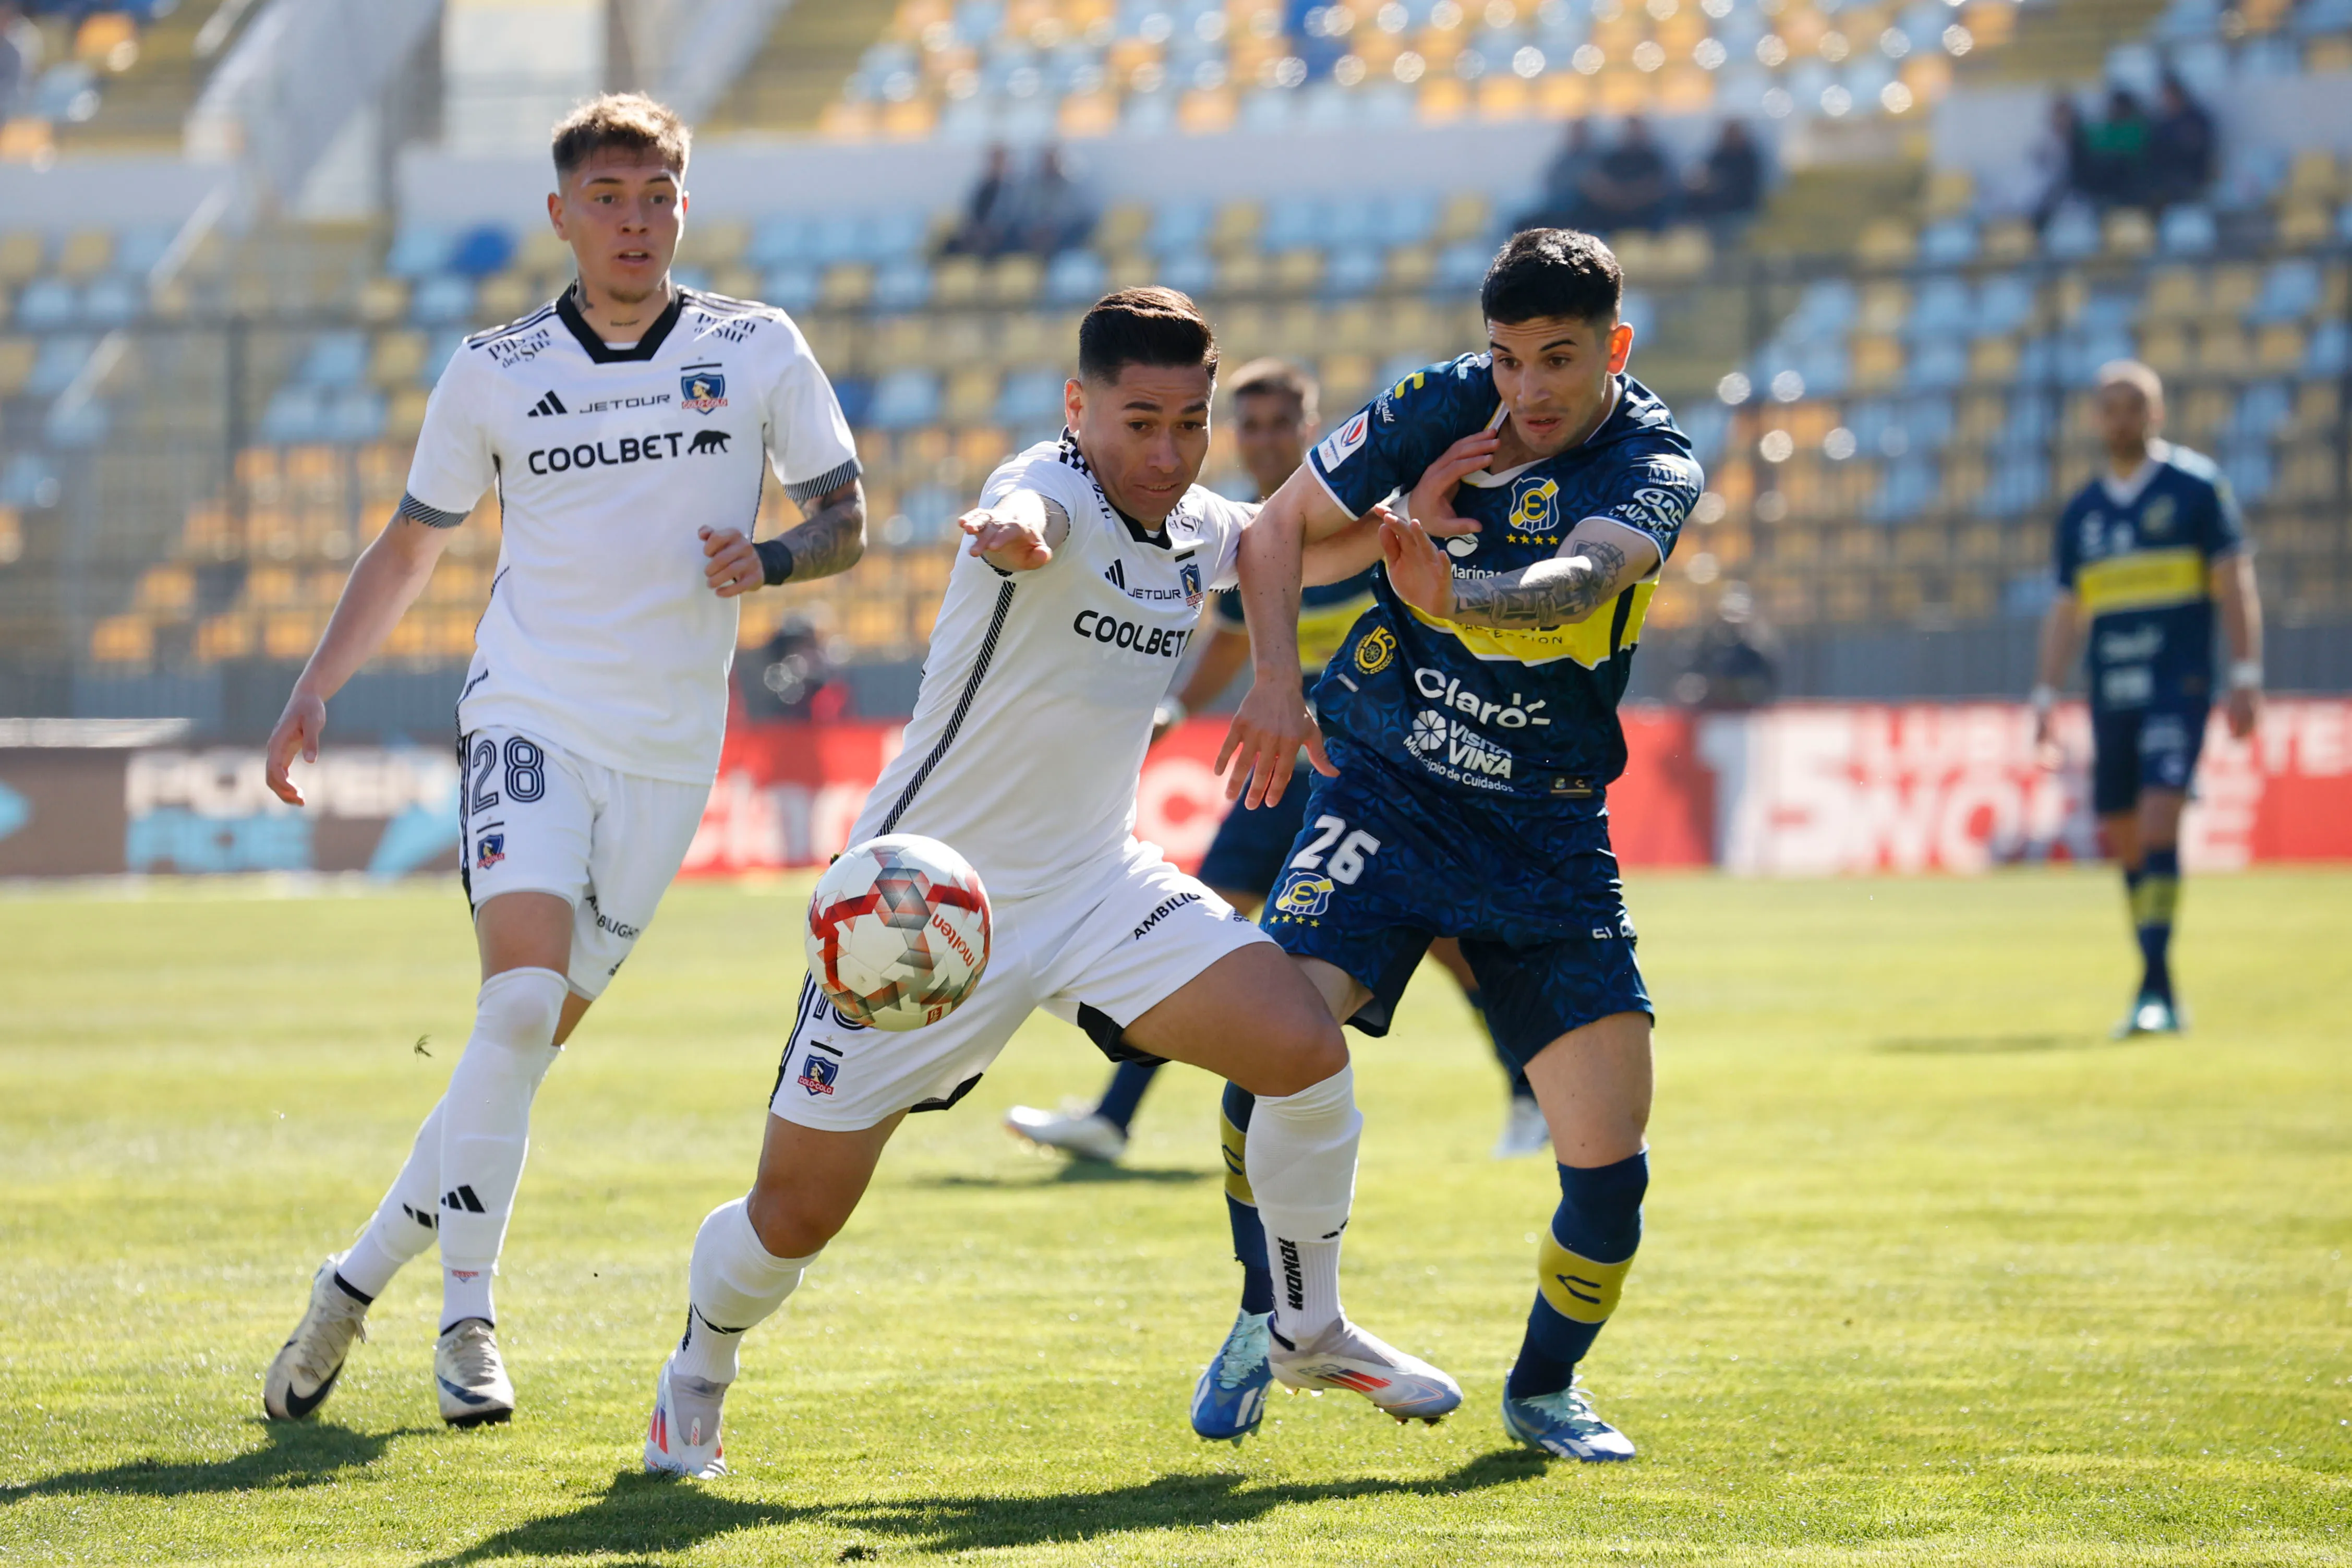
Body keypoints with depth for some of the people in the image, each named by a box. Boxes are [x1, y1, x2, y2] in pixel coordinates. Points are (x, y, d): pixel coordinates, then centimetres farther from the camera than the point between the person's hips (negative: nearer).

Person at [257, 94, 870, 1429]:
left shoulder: (759, 350, 4)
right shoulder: (495, 372, 4)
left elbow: (847, 520, 7)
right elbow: (415, 542, 16)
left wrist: (772, 560, -15)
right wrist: (317, 691, 8)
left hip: (670, 751, 1)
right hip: (531, 715, -1)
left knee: (534, 1042, 2)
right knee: (524, 993, -22)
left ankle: (362, 1281, 18)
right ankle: (468, 1316, -16)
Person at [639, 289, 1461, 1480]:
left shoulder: (1194, 526, 2)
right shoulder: (1057, 492, -20)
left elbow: (1293, 547, 25)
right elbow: (1028, 513, -47)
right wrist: (1010, 530, -72)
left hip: (1099, 887, 6)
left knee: (1308, 1048, -14)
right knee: (793, 1217, -4)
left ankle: (1311, 1333, 8)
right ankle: (700, 1366, 30)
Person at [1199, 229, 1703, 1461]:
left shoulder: (1654, 469, -12)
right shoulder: (1441, 409, -6)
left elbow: (1581, 577, -34)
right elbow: (1277, 524, 6)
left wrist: (1456, 595, -54)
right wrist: (1274, 681, -8)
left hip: (1547, 835, 0)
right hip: (1387, 792, 0)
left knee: (1609, 1159, -8)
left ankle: (1545, 1386, 20)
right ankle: (1265, 1322, 2)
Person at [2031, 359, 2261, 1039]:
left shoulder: (2196, 485, 1)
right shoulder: (2082, 512, 14)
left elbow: (2233, 581, -2)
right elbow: (2067, 610, 18)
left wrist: (2246, 675, -9)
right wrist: (2047, 694, 9)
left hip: (2179, 685, -5)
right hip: (2111, 695, 5)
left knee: (2158, 823, -19)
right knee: (2124, 839, 6)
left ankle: (2157, 989, -21)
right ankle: (2157, 995, 16)